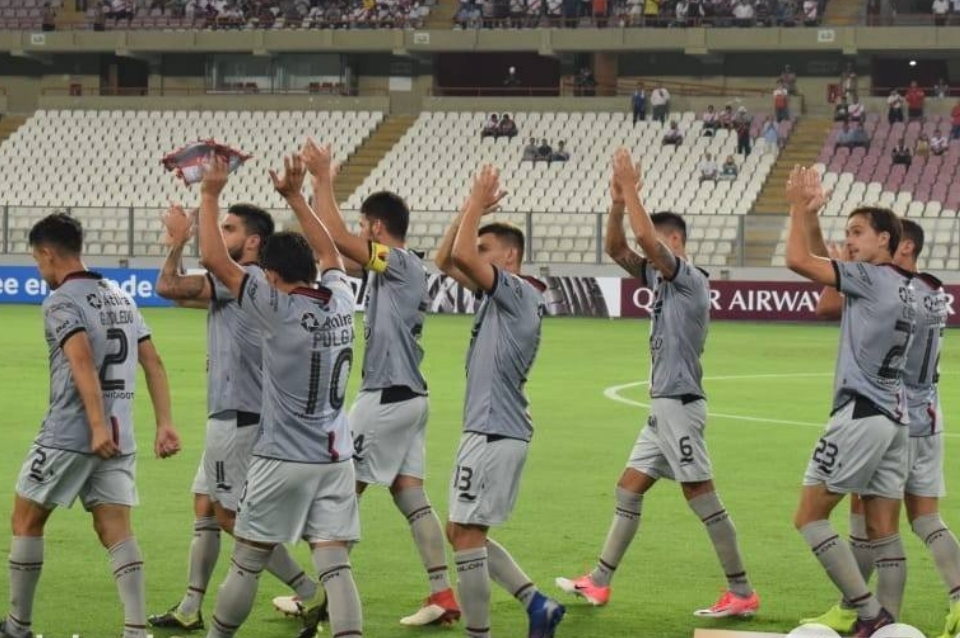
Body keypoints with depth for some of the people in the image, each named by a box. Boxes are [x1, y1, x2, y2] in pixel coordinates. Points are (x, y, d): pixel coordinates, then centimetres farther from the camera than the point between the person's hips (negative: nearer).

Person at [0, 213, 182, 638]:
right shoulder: (121, 298, 15)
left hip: (69, 435, -6)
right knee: (116, 530, 2)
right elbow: (153, 363, 11)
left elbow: (83, 363, -22)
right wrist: (165, 424, 10)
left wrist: (98, 427, -27)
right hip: (120, 439, 6)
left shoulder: (60, 302, -8)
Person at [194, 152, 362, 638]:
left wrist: (210, 196, -1)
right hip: (335, 457, 5)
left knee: (247, 563, 9)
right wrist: (295, 197, 29)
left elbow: (214, 259, -10)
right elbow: (330, 254, 25)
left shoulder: (279, 308, -12)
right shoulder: (340, 300, 4)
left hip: (282, 461, -5)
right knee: (334, 566, -2)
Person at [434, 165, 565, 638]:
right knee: (463, 533, 13)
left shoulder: (518, 292, -10)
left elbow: (462, 255, -22)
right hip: (492, 432, 10)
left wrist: (478, 202, -10)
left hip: (495, 434, -10)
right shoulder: (498, 294, 16)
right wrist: (472, 206, 11)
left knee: (465, 534, -7)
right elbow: (446, 260, 19)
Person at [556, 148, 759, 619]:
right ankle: (598, 583, 18)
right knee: (628, 490, 12)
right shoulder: (660, 279, 14)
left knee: (703, 500, -8)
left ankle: (742, 594, -5)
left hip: (679, 405, -10)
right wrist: (617, 203, 2)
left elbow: (644, 235, -23)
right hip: (663, 405, 10)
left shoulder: (690, 279, -11)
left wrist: (630, 189, -14)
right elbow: (616, 249, 15)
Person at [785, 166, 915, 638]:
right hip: (894, 417, 9)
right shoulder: (903, 286, 16)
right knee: (884, 533, 6)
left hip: (861, 415, -9)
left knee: (809, 518, -4)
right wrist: (811, 214, 15)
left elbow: (798, 260, -12)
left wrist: (799, 208, 0)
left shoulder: (871, 278, -10)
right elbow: (819, 263, 25)